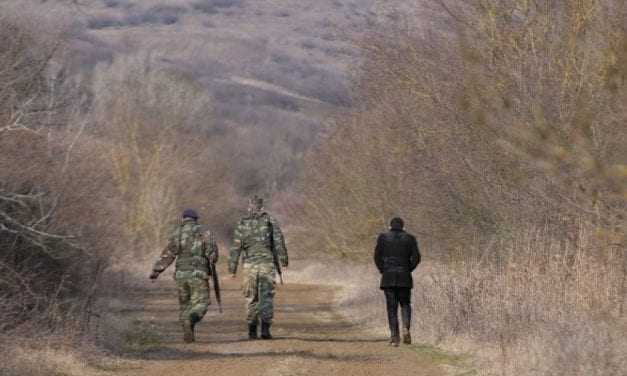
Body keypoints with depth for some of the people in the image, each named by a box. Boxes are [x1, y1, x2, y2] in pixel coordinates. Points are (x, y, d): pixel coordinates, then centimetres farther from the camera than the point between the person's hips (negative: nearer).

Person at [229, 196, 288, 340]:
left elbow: (236, 248, 0)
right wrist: (283, 261, -3)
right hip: (267, 264, -1)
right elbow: (279, 242, -7)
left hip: (249, 265, 1)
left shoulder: (242, 224, 3)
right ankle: (265, 328, -14)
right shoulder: (271, 221, 0)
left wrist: (232, 269, 2)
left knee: (251, 299, 11)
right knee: (266, 298, 0)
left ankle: (252, 330, 10)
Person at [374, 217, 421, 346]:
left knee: (392, 307, 5)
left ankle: (395, 337, -3)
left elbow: (377, 257, -3)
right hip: (404, 277, 1)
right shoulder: (410, 238, 5)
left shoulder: (383, 237, 3)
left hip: (388, 277, -1)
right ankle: (406, 328, -10)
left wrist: (383, 271, 7)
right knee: (405, 305, 14)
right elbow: (416, 257, -4)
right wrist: (408, 270, 7)